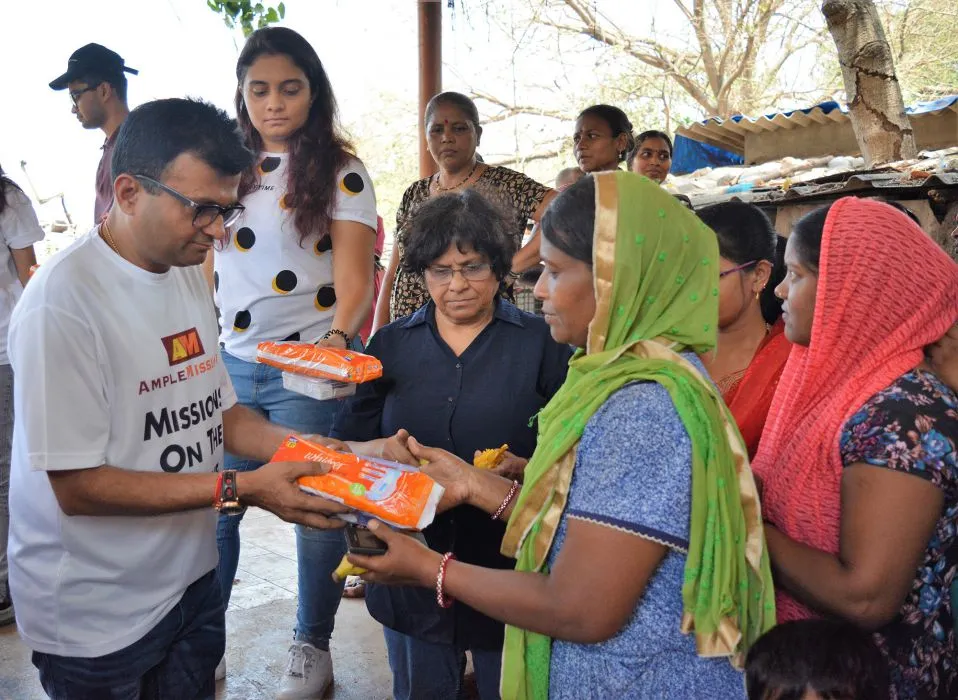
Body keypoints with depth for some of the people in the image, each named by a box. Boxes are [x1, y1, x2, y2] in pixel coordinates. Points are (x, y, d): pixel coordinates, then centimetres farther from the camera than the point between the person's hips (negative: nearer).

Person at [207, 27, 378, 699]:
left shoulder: (341, 173, -2)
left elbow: (355, 280, -9)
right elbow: (204, 261, 18)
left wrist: (339, 336, -29)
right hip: (226, 363, 4)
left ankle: (313, 644, 24)